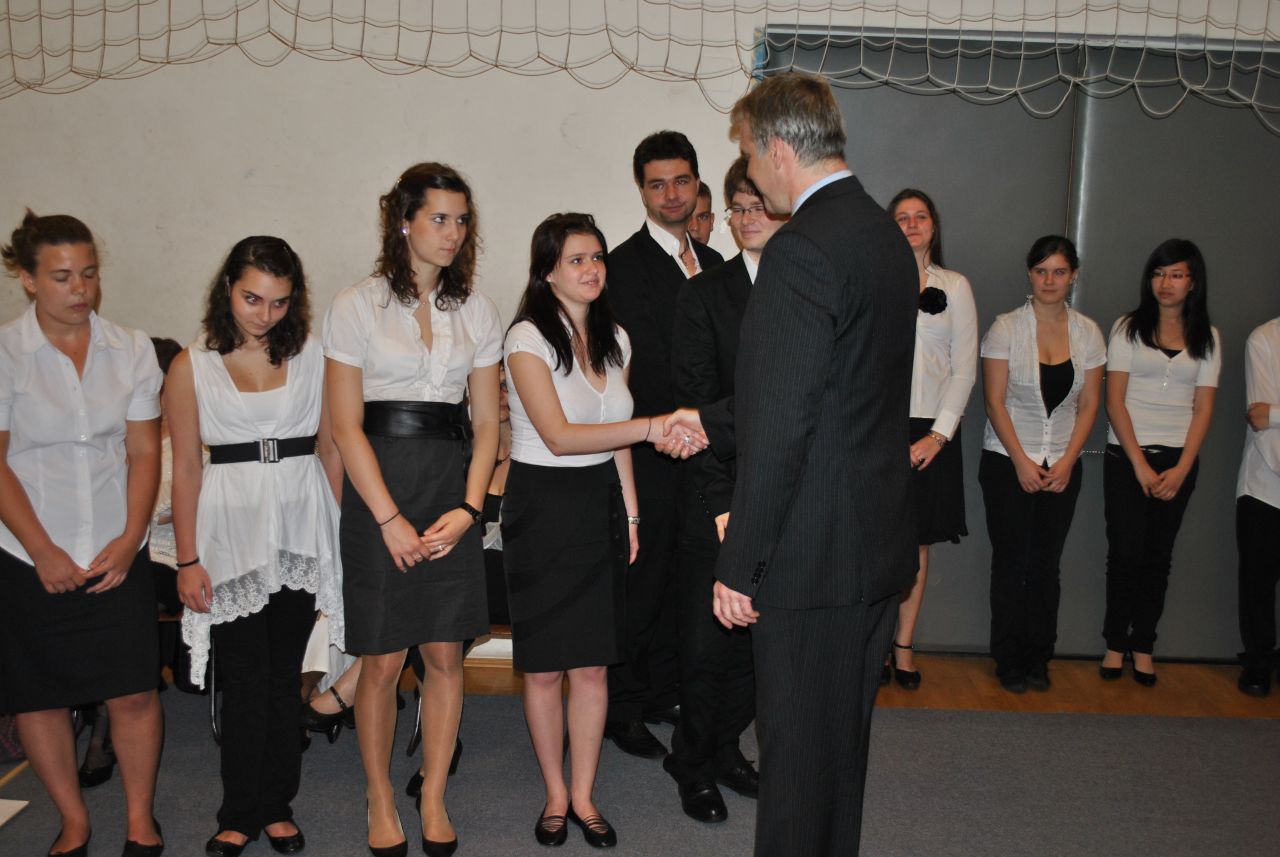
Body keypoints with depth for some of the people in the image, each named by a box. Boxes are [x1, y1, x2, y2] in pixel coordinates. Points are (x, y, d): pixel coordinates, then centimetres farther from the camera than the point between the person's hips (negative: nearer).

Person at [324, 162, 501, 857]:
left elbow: (487, 421, 8)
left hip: (453, 491, 3)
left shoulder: (476, 311, 9)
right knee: (382, 661, 4)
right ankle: (379, 799, 24)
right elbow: (346, 423, -5)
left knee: (446, 655, 6)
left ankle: (434, 798, 23)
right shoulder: (356, 306, -1)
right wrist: (390, 518, -11)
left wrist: (468, 508, -5)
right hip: (378, 487, -3)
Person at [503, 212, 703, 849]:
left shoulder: (613, 339, 9)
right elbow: (559, 436, -20)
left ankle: (584, 796, 21)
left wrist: (631, 514, 12)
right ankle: (555, 796, 22)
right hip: (541, 504, -4)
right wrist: (650, 426, -26)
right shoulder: (528, 339, -11)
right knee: (543, 669, 5)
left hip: (600, 504, 5)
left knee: (592, 665, 6)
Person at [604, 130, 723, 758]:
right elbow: (645, 365, -16)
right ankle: (624, 708, 17)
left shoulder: (710, 262, 14)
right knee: (640, 584, 2)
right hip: (652, 453, -7)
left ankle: (666, 693, 31)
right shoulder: (627, 265, -10)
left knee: (681, 580, 16)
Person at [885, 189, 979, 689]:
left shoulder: (955, 287, 9)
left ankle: (904, 646, 15)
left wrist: (938, 434, -5)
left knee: (917, 543, 6)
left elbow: (964, 369, 5)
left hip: (931, 431, 2)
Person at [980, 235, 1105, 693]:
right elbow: (994, 401, -7)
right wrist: (1022, 462, -11)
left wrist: (1066, 462, -5)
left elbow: (1089, 405, 5)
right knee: (1011, 561, 0)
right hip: (1008, 461, -2)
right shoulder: (1006, 327, -5)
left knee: (1046, 563, 5)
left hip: (1062, 466, 3)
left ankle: (1038, 659, 17)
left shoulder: (1087, 333, 4)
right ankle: (1009, 661, 12)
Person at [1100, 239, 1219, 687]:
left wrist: (1180, 470, -8)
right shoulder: (1128, 328, 2)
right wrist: (1140, 464, -11)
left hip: (1179, 460, 2)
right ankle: (1115, 642, 10)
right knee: (1125, 552, -4)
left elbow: (1203, 408, 4)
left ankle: (1143, 645, 16)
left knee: (1158, 555, 6)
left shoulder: (1207, 337, 8)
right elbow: (1114, 400, -3)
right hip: (1126, 456, -2)